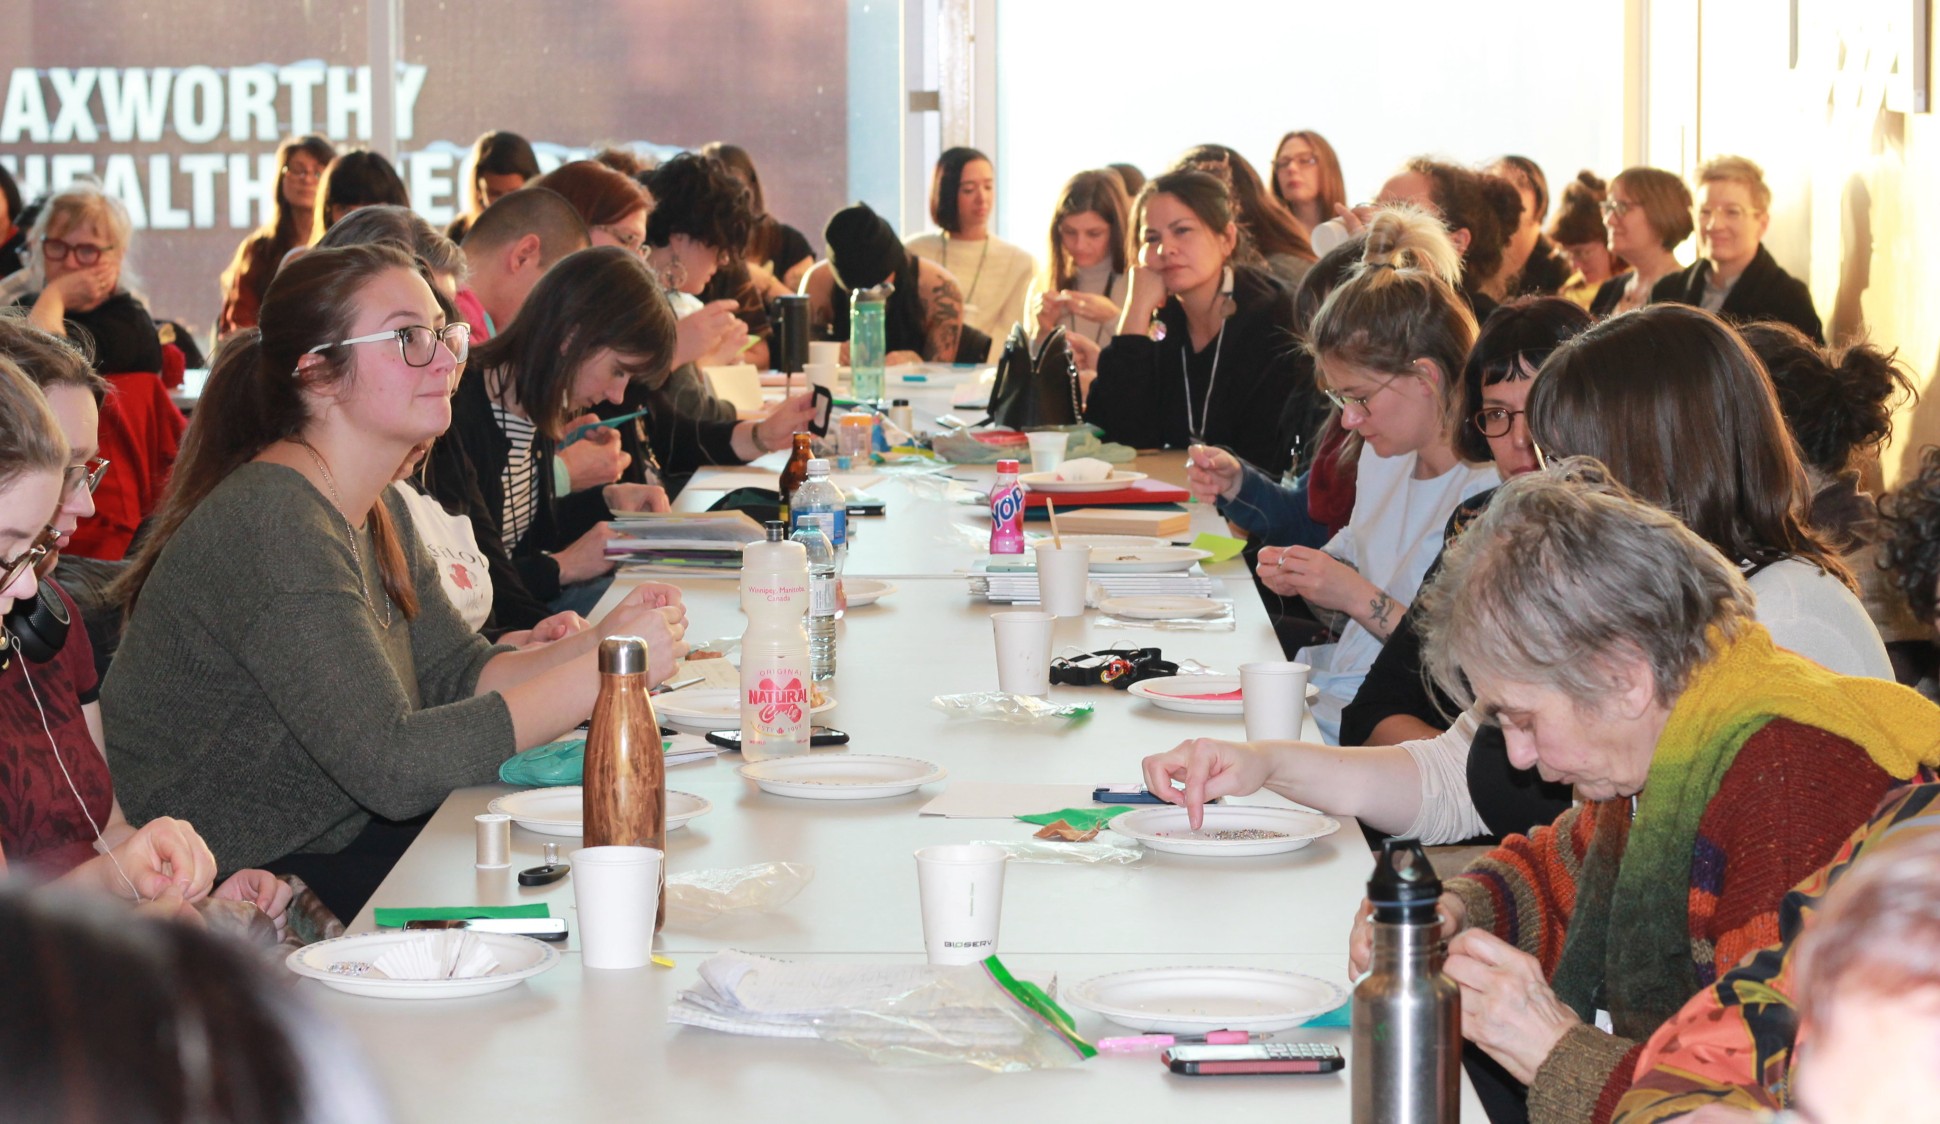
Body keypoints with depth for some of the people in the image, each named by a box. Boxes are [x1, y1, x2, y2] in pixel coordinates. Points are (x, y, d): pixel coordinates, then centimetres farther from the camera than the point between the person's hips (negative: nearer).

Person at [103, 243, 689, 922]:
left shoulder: (378, 512, 8)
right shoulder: (271, 527, -24)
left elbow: (459, 676, 7)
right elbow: (392, 764, -29)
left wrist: (598, 643, -11)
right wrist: (602, 671, -27)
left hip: (341, 840, 9)